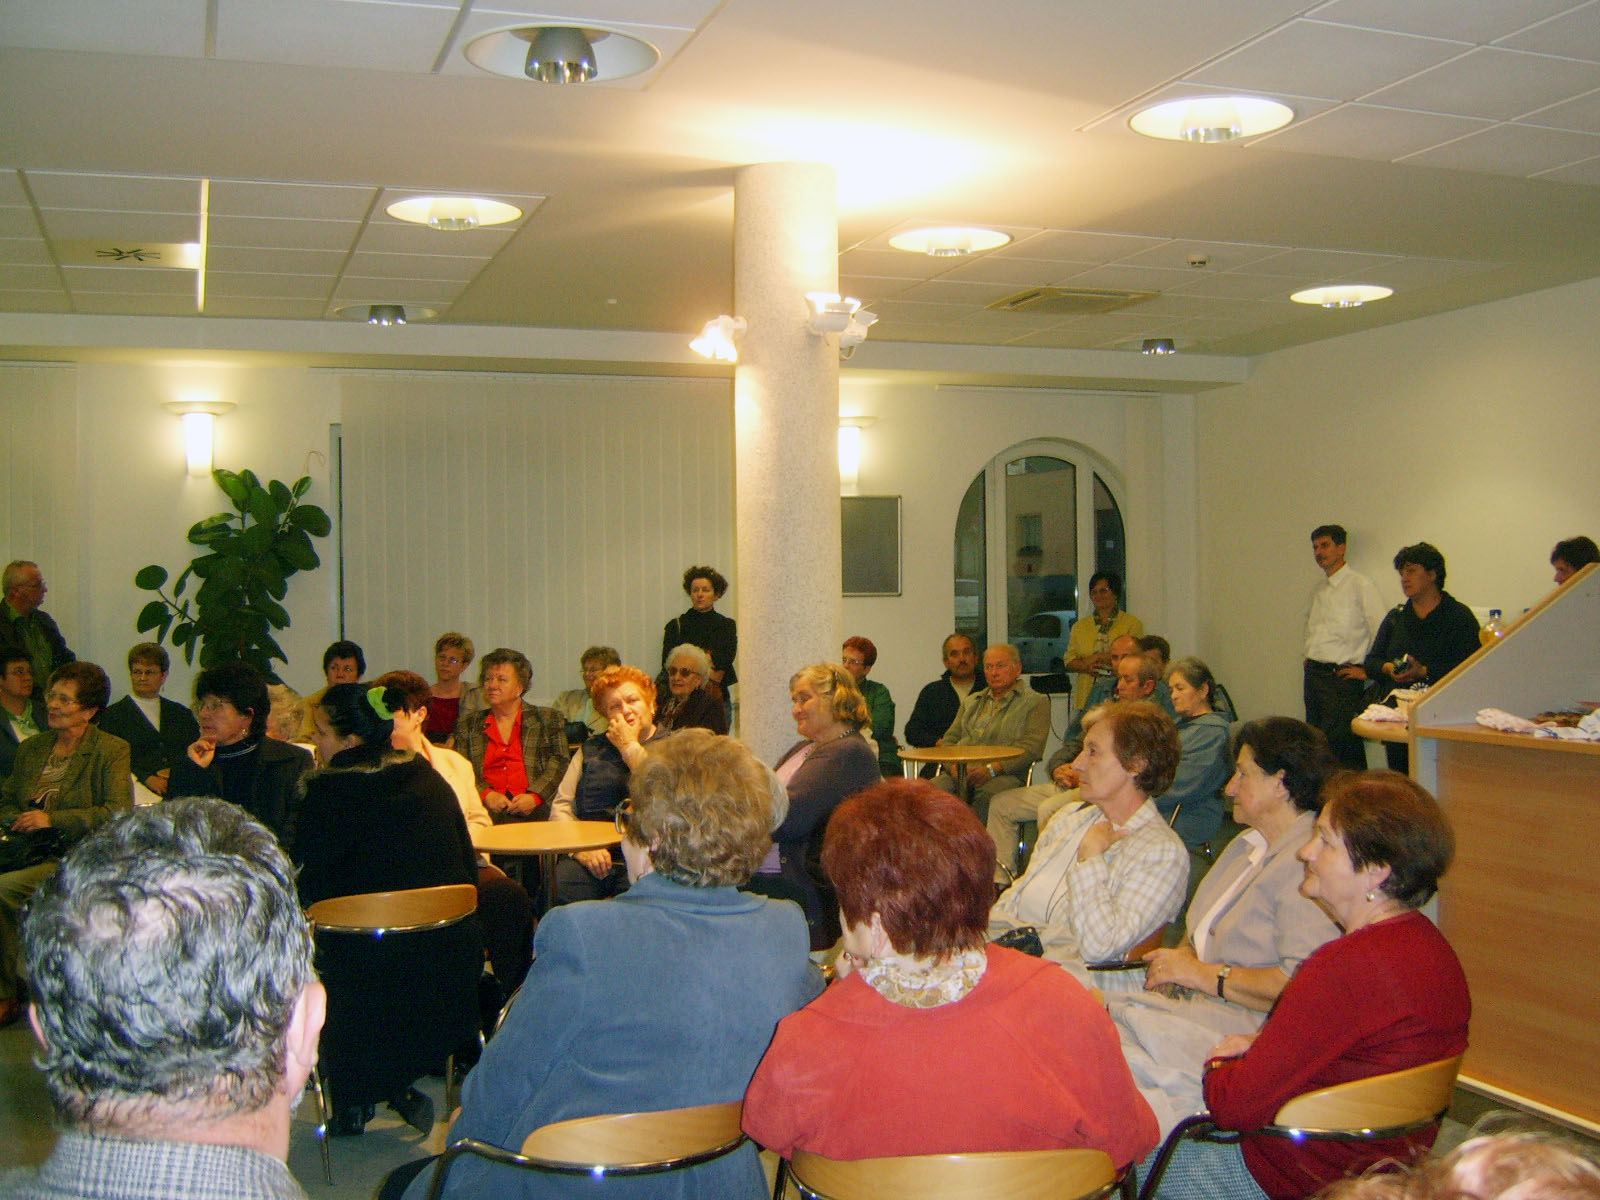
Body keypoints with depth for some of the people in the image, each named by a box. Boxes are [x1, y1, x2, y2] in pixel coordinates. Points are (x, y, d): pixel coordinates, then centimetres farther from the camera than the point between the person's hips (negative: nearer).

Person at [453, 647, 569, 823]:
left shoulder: (548, 719, 17)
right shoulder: (468, 723, 21)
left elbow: (559, 763, 5)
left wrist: (534, 796, -12)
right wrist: (486, 794, -9)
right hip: (485, 808, 0)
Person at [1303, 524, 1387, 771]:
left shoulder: (1360, 586, -7)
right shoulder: (1317, 588, 15)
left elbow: (1382, 633, -9)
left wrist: (1368, 670, -7)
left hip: (1342, 676, -7)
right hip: (1313, 674, 7)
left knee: (1345, 748, -11)